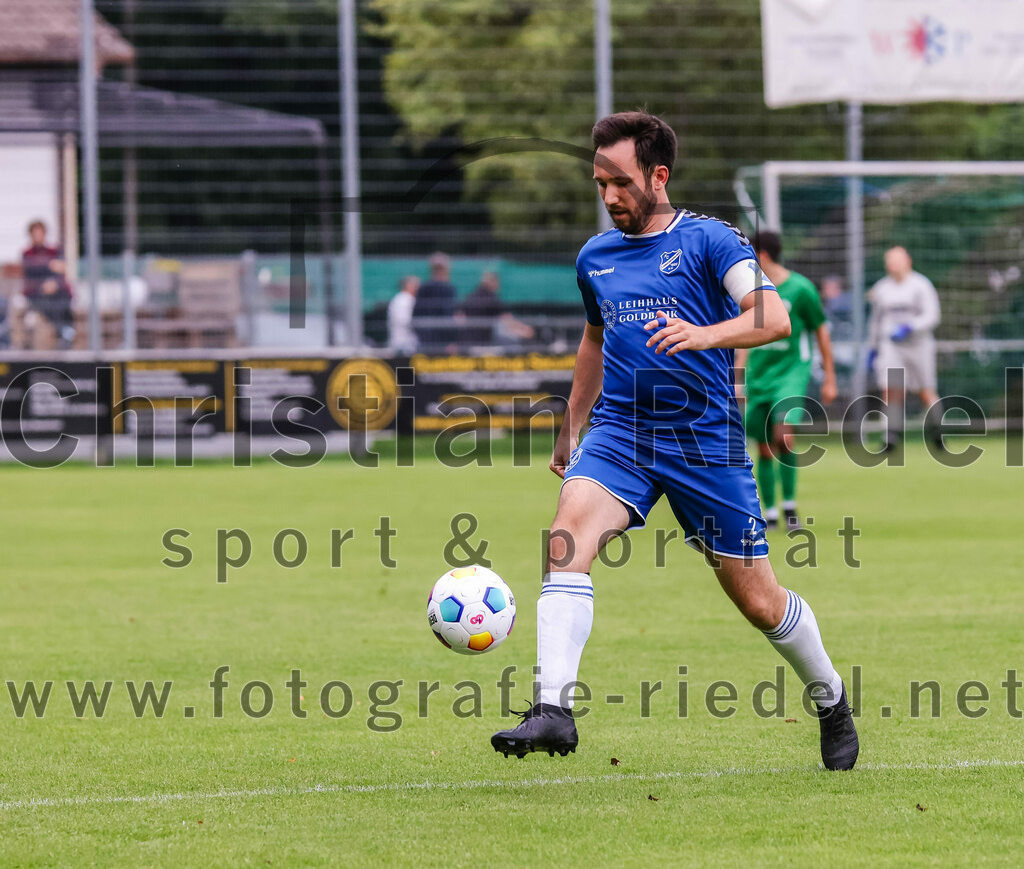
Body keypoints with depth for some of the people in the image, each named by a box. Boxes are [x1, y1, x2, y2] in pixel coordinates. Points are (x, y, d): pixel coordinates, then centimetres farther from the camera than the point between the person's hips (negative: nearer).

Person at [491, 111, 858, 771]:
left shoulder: (708, 240, -3)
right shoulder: (595, 256, 13)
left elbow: (773, 317, -16)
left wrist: (702, 334, -34)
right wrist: (572, 425, 34)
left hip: (705, 439, -3)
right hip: (619, 433, 4)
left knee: (759, 600, 4)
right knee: (568, 537, -26)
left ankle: (832, 702, 32)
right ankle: (553, 710, -34)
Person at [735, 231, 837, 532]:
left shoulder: (800, 288, -6)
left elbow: (821, 332, 3)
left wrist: (830, 379, 4)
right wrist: (738, 378, 14)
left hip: (791, 372, -5)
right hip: (758, 376, 5)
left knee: (783, 435, -23)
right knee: (764, 448, 3)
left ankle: (789, 505, -11)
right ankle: (770, 514, 13)